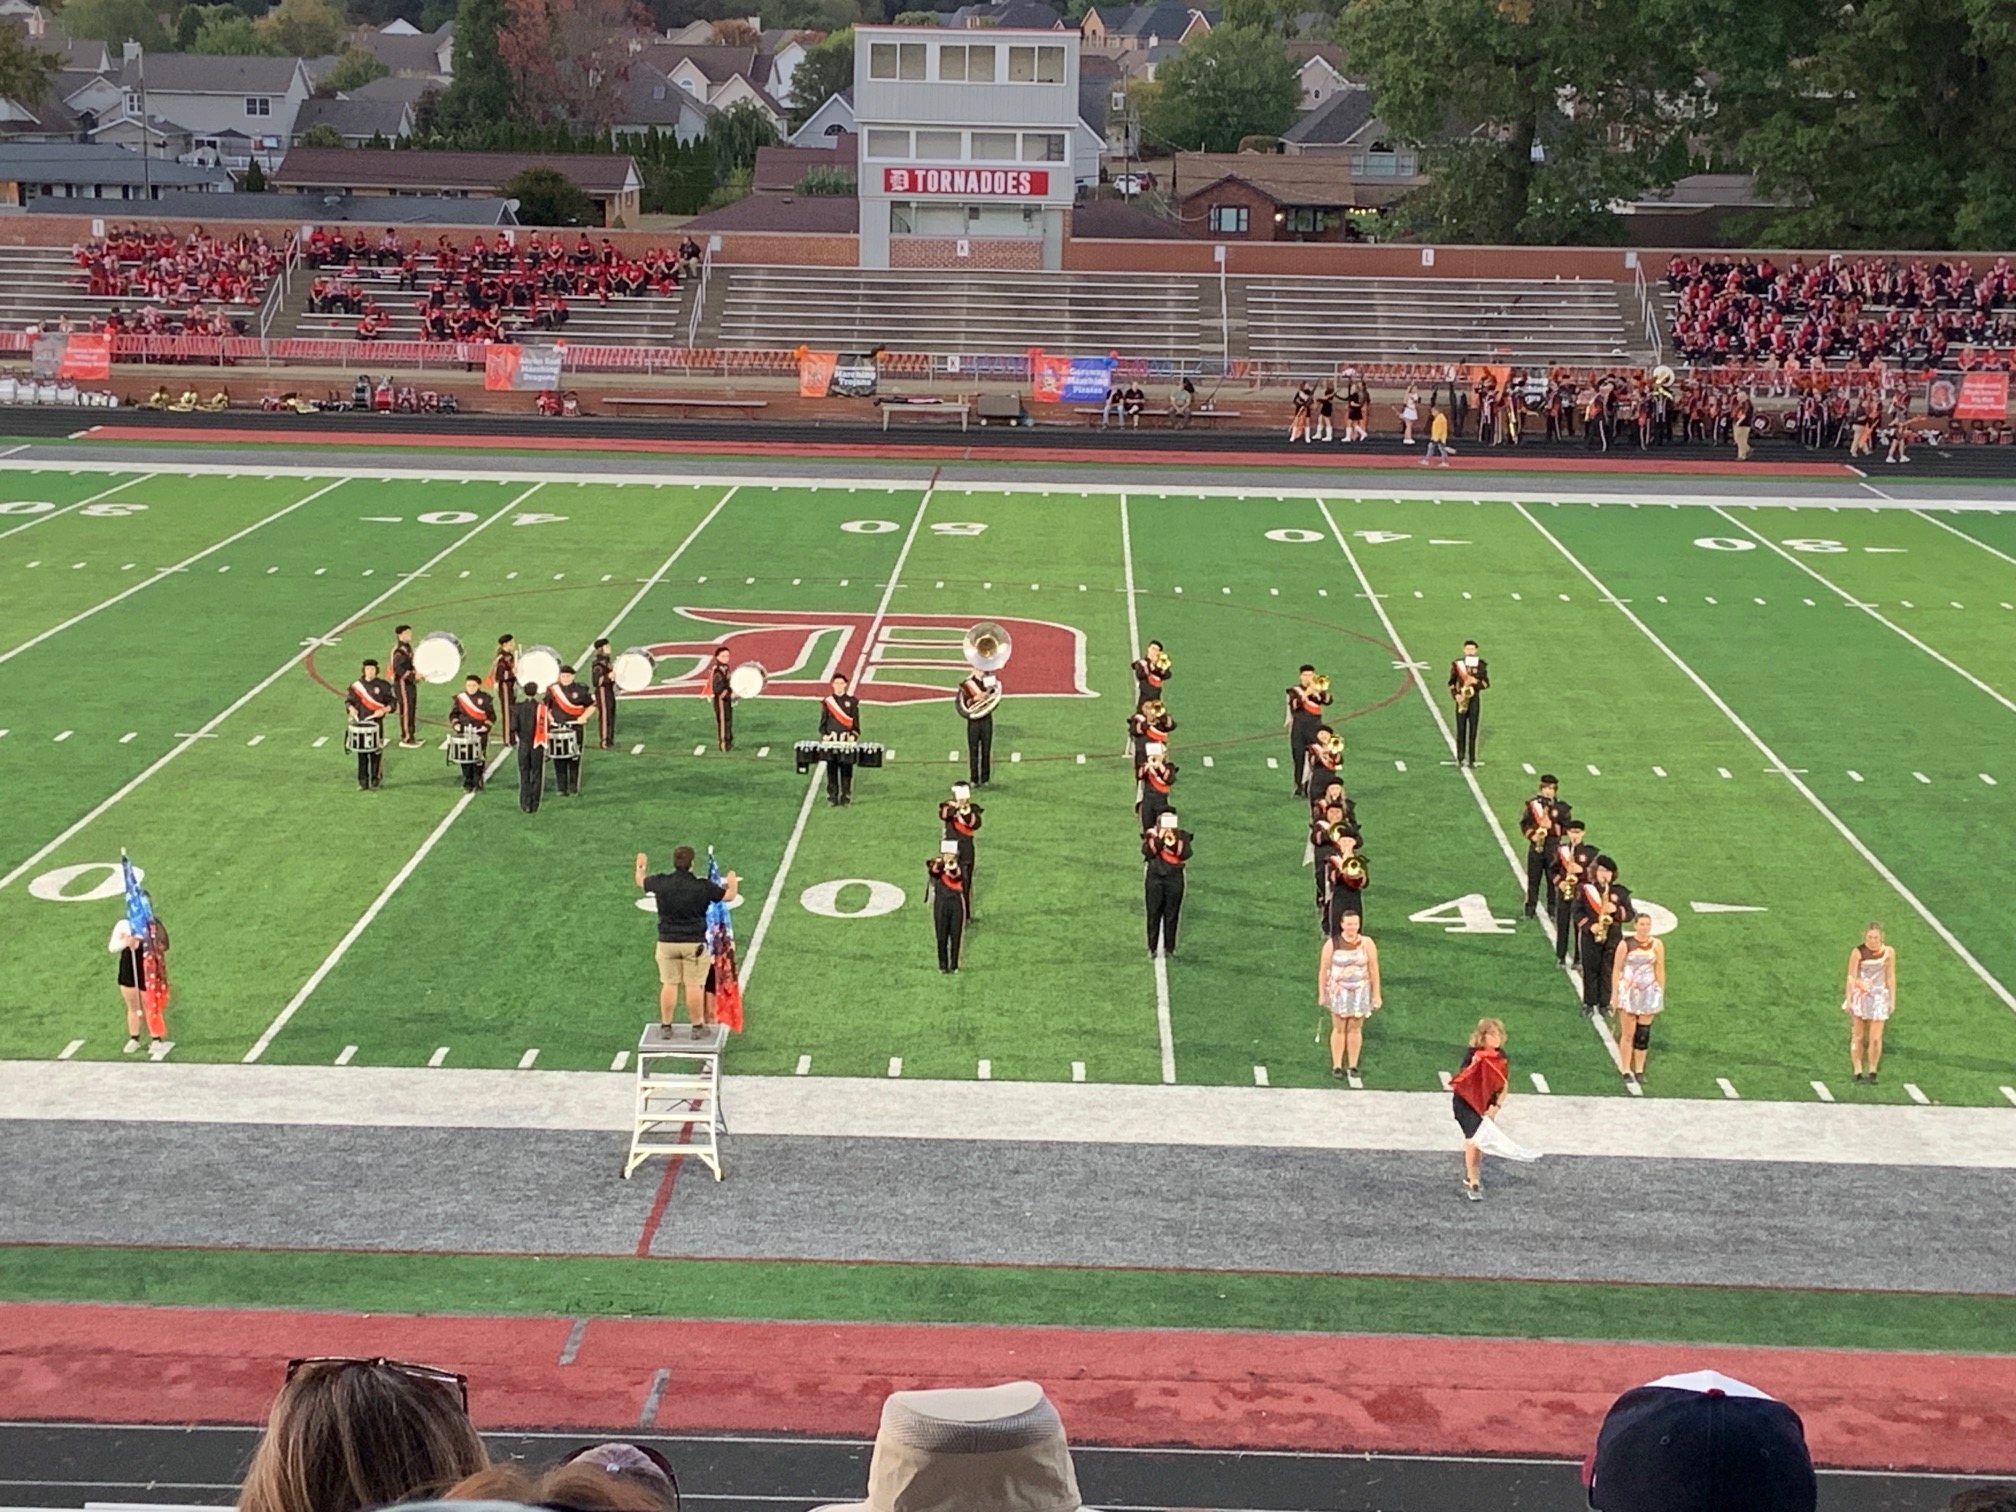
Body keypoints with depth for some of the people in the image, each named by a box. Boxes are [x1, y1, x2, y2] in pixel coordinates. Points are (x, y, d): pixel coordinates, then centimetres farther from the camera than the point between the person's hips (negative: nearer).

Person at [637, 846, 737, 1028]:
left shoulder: (660, 882, -3)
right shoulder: (703, 886, -10)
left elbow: (641, 881, 18)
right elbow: (729, 896, 1)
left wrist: (640, 866, 41)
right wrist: (732, 883, 25)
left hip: (667, 942, 3)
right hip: (694, 943, -3)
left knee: (668, 984, 9)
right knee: (695, 986, 3)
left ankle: (666, 1026, 15)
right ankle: (697, 1026, 9)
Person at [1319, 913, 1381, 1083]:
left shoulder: (1367, 944, -4)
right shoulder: (1332, 944, -6)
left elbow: (1374, 969, 0)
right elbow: (1323, 969, -1)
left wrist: (1376, 993, -1)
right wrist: (1321, 993, -1)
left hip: (1360, 992, 1)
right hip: (1339, 992, -1)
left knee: (1355, 1029, 5)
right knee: (1339, 1029, 2)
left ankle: (1353, 1066, 14)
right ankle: (1337, 1066, 9)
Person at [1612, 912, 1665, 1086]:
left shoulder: (1657, 945, -2)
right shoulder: (1626, 945, -8)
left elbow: (1660, 971, 5)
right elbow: (1617, 969, -3)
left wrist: (1661, 994, 4)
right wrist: (1614, 994, -4)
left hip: (1648, 993, 2)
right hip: (1628, 992, -2)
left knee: (1643, 1034, 5)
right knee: (1628, 1033, 2)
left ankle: (1639, 1070, 16)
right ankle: (1626, 1070, 10)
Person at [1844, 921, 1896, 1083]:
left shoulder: (1889, 952, -3)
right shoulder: (1858, 952, -11)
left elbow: (1891, 977, 5)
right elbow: (1851, 977, -7)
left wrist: (1892, 1000, 7)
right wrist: (1849, 1000, -9)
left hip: (1879, 997, 1)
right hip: (1860, 996, -1)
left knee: (1875, 1038, -3)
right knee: (1858, 1036, 4)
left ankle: (1872, 1072, 11)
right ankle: (1858, 1072, 11)